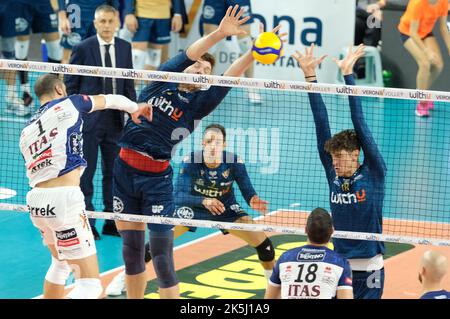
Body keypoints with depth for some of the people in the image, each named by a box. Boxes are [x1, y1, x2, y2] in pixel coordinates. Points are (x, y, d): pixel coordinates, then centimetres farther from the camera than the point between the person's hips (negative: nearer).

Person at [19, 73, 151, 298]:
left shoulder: (26, 132, 19)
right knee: (90, 284, -6)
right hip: (64, 199, -7)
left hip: (36, 200, 7)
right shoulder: (68, 104, 6)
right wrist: (135, 108, 43)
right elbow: (112, 100, 22)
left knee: (61, 262, 33)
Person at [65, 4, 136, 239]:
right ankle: (86, 224, 7)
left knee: (114, 172, 8)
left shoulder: (125, 48, 7)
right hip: (88, 120, -4)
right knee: (86, 173, 1)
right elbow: (70, 85, -1)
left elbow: (129, 85, 12)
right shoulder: (83, 48, -5)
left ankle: (111, 222, 16)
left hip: (115, 119, 4)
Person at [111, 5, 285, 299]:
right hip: (125, 167, 2)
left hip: (157, 175, -2)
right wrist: (220, 33, -27)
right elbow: (191, 53, -10)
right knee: (131, 250, 9)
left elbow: (229, 77, -13)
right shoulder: (164, 78, 5)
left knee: (162, 257, -7)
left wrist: (255, 52, -29)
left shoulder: (198, 102, 2)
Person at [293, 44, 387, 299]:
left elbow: (360, 123, -11)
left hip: (368, 269, -4)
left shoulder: (374, 172, -7)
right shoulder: (333, 173, 3)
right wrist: (310, 76, 0)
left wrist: (348, 74, -15)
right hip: (338, 266, 4)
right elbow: (322, 123, 1)